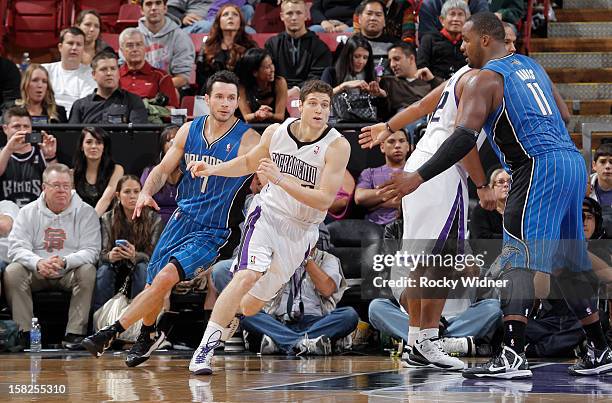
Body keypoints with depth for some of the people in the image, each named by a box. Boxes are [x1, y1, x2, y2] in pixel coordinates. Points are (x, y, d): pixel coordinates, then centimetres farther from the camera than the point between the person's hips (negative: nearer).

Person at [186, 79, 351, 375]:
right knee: (248, 276, -27)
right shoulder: (276, 132, -5)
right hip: (268, 214, 0)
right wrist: (212, 170, 3)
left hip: (301, 231, 0)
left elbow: (324, 200, -23)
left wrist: (279, 179, -30)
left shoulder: (337, 146, -16)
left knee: (250, 305, 5)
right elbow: (250, 162, 17)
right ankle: (204, 350, -24)